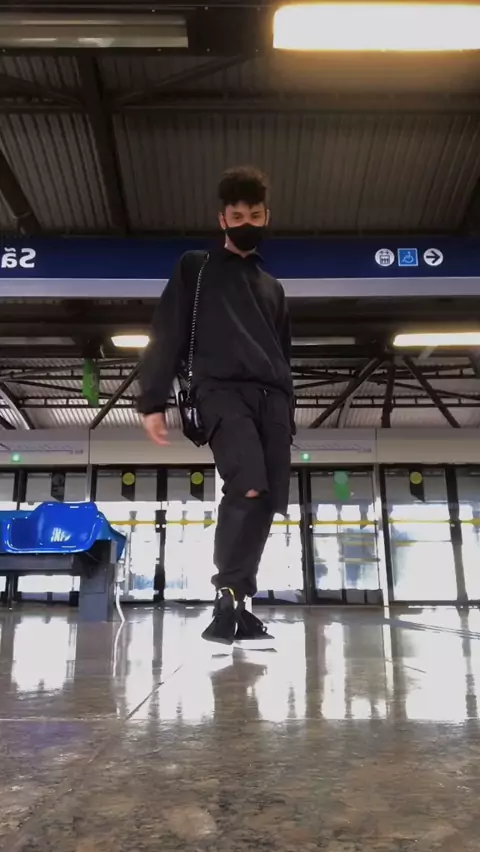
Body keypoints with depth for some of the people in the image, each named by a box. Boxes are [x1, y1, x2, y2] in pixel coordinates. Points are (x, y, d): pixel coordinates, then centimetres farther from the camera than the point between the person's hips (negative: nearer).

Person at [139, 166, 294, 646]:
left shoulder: (273, 288, 29)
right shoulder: (195, 269, 15)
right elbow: (167, 336, 6)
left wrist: (288, 416, 20)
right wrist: (152, 401, -5)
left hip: (271, 397, 5)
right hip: (222, 390, -5)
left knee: (265, 501, -7)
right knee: (248, 487, -28)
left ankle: (234, 607, 3)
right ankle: (230, 600, -15)